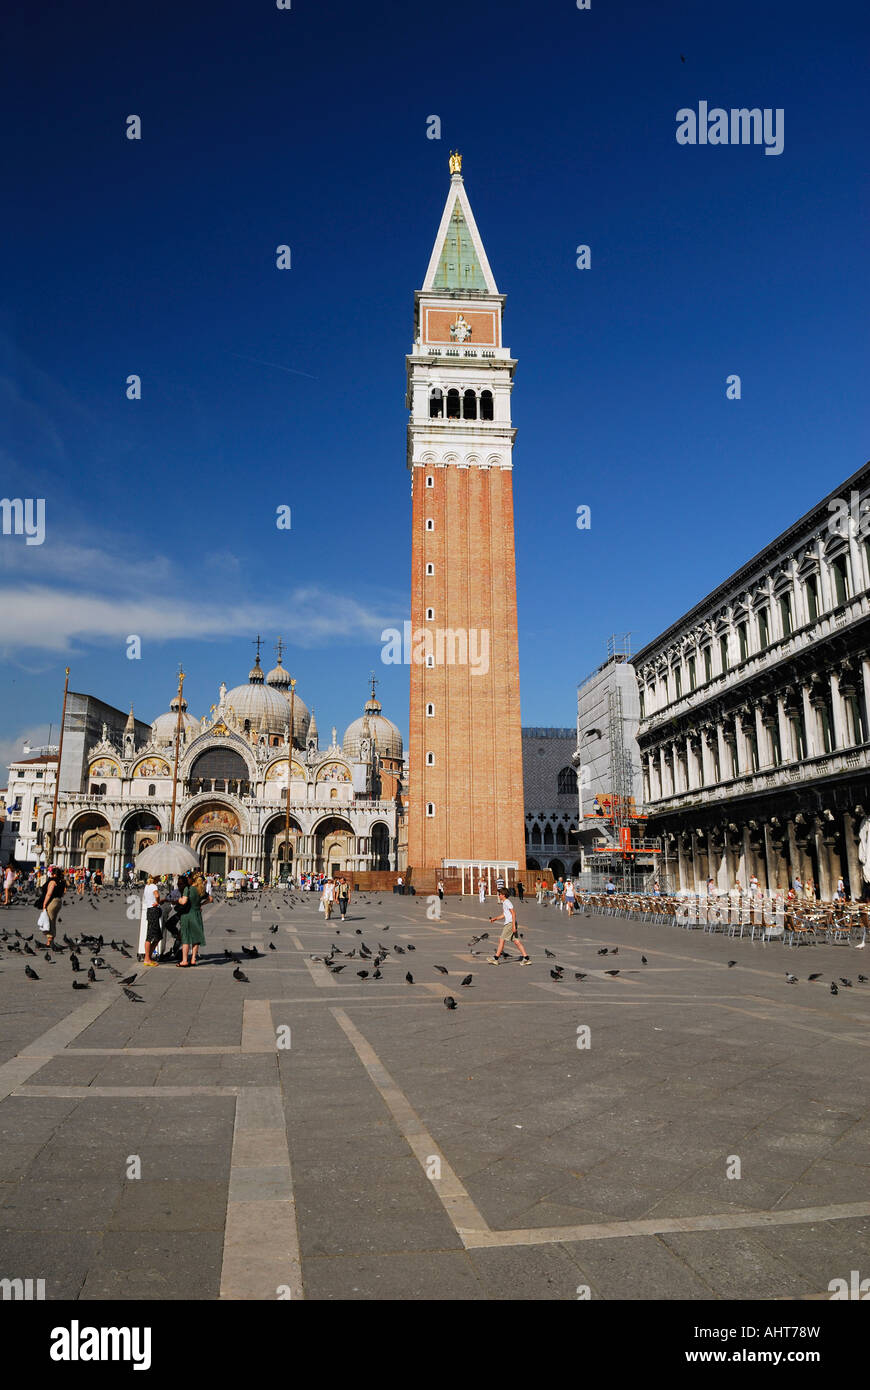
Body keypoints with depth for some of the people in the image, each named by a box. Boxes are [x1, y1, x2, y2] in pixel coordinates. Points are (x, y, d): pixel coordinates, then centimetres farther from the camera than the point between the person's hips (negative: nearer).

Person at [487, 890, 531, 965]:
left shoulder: (507, 902, -12)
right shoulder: (504, 903, 19)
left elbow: (513, 913, -17)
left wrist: (513, 925, -21)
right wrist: (495, 919, 19)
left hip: (510, 923, -10)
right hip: (507, 924, 10)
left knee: (501, 940, -5)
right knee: (516, 941, 5)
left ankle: (496, 958, 0)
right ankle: (526, 958, 3)